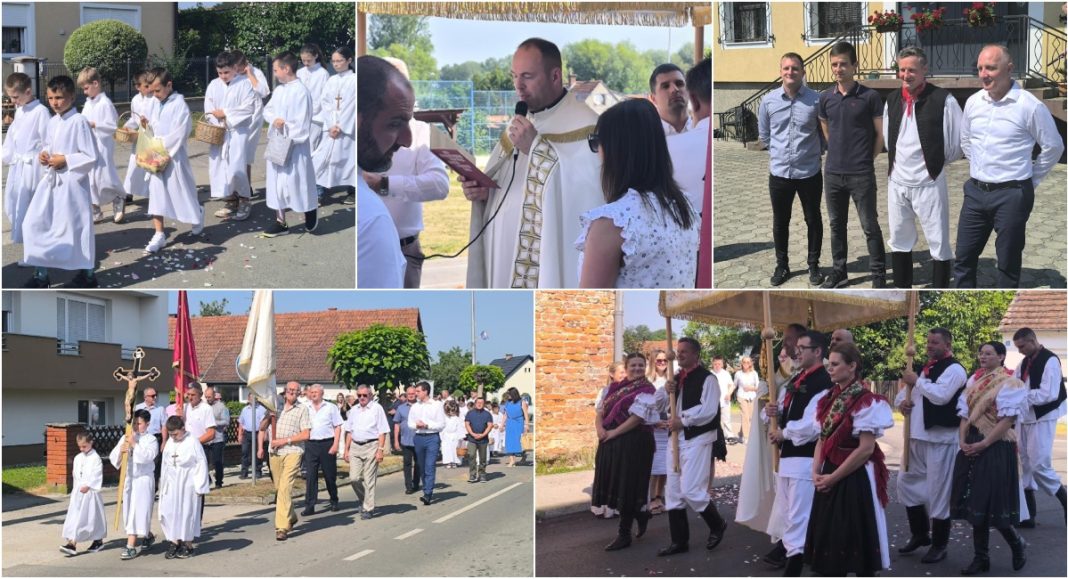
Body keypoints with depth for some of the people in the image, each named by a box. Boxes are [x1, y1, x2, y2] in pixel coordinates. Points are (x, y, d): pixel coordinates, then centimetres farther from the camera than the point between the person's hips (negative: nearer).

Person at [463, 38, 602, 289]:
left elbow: (592, 189, -22)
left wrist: (535, 146, -19)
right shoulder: (518, 124, 18)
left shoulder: (584, 125, -9)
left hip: (554, 265, -8)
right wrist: (482, 191, 0)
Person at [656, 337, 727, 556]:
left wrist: (683, 421, -17)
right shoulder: (677, 378, 14)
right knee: (674, 491, 8)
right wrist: (666, 391, -4)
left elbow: (708, 410, -21)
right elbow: (658, 400, 17)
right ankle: (679, 541, 16)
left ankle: (717, 525, 13)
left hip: (697, 439, -8)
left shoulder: (707, 379, -10)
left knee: (690, 490, -12)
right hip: (677, 438, 8)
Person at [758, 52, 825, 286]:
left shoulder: (816, 100, -10)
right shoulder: (768, 101, -3)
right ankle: (782, 265, 25)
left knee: (813, 220, 11)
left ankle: (813, 265, 25)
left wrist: (816, 152, 8)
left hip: (809, 172, -2)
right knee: (780, 222, 11)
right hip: (779, 172, 2)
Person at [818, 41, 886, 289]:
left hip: (861, 175, -4)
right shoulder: (825, 98, 4)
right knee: (836, 225, 14)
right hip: (832, 173, 4)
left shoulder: (870, 97, -9)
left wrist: (867, 159, 1)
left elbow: (881, 134, -3)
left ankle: (879, 275, 8)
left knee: (870, 226, 1)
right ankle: (839, 271, 26)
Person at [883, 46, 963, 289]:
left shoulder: (943, 100, -12)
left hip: (929, 182, -6)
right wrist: (898, 161, 11)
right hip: (897, 182, 6)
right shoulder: (892, 100, 5)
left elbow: (957, 143, -7)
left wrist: (936, 162, 3)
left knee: (939, 243, 0)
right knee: (899, 241, 16)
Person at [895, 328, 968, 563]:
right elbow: (906, 390, 22)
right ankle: (920, 534, 30)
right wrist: (902, 401, -2)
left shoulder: (954, 369, -11)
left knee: (938, 491, -3)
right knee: (906, 482, 16)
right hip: (919, 436, 9)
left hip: (941, 439, -9)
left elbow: (940, 395, -26)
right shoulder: (926, 368, 16)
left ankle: (939, 545, 8)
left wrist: (916, 381, -16)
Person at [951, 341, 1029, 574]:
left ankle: (1017, 544, 21)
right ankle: (981, 557, 15)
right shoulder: (974, 380, 12)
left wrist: (983, 444, -18)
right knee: (976, 504, 7)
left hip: (996, 448, -7)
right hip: (972, 447, 7)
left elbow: (1008, 419, -15)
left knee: (992, 502, -4)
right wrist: (963, 441, -2)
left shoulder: (1009, 383, -9)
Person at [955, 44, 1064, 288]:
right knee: (963, 257, 9)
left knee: (1008, 263, 5)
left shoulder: (1029, 106, -13)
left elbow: (1053, 147, -3)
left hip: (1011, 195, -5)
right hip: (976, 192, 5)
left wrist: (1031, 178, 2)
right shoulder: (973, 102, 3)